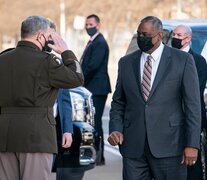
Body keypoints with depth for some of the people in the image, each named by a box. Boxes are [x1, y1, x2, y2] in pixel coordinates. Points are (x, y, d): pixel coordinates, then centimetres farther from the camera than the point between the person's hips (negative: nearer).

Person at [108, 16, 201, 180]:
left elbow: (192, 104, -2)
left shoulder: (183, 60, 0)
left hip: (168, 145, -3)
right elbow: (118, 103, 17)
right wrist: (115, 129, -1)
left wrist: (192, 144, -8)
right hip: (133, 147, 3)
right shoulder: (126, 62, 11)